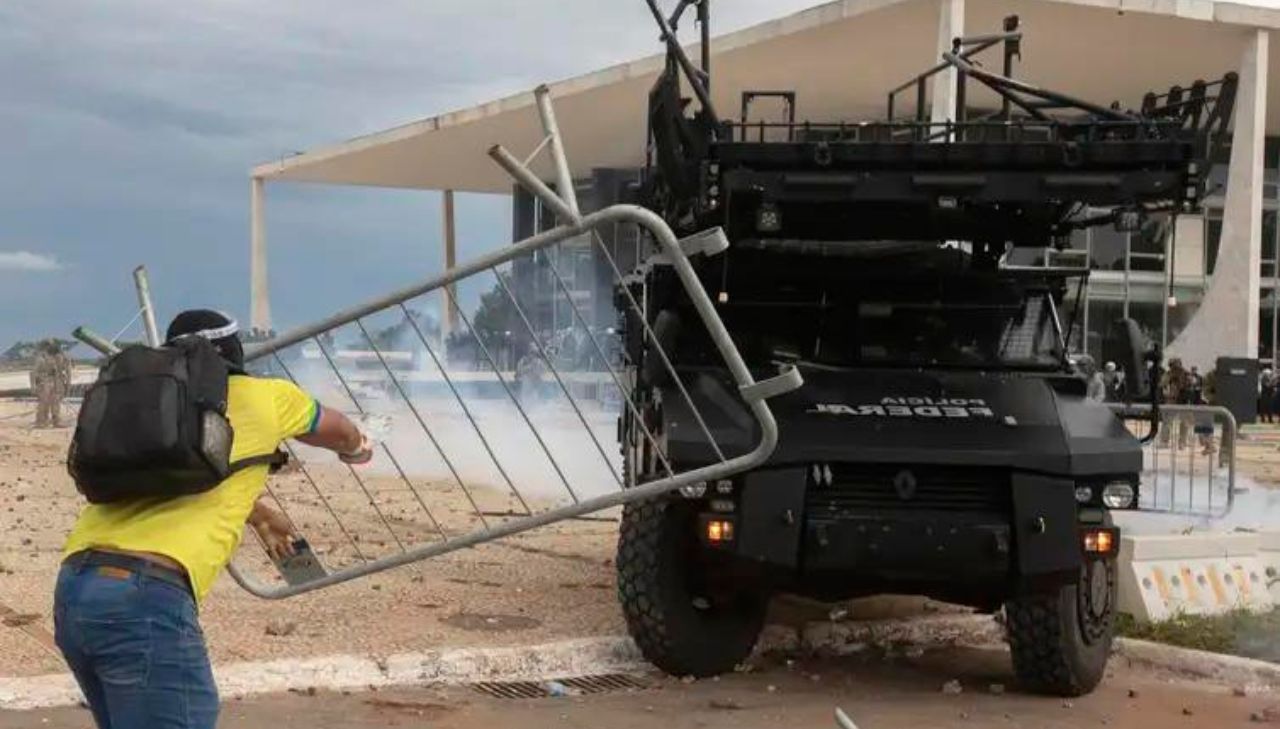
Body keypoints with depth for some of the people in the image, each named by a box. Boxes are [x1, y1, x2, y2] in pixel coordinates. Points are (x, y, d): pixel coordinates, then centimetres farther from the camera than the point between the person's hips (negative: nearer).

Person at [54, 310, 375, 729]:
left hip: (71, 592, 7)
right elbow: (341, 433, 34)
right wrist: (355, 449, 58)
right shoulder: (266, 397, 12)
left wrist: (260, 516, 66)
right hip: (146, 599, -7)